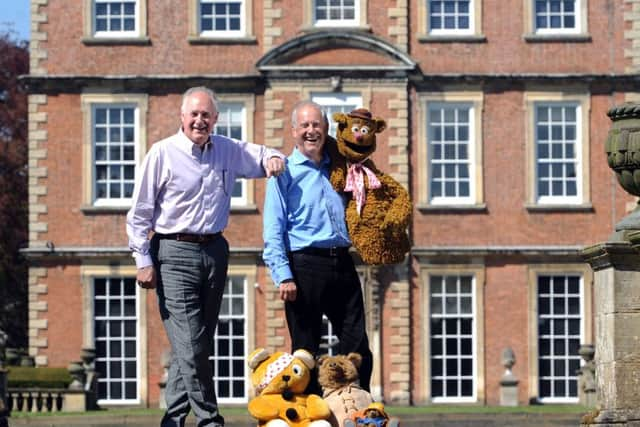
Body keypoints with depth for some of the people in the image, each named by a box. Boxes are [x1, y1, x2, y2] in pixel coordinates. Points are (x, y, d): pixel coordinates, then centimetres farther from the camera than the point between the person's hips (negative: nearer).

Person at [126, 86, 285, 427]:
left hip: (214, 250, 6)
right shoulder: (163, 154, -4)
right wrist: (143, 261, -8)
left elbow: (260, 156, 27)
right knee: (190, 347, -11)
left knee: (200, 344, 8)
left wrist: (272, 159, 1)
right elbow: (139, 214, -3)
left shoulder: (228, 151, 9)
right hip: (175, 253, -5)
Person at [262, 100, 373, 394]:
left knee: (358, 348, 3)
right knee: (306, 351, 0)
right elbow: (273, 230, -5)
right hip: (305, 265, -5)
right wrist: (283, 276, -15)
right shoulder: (285, 172, 2)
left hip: (342, 263, 5)